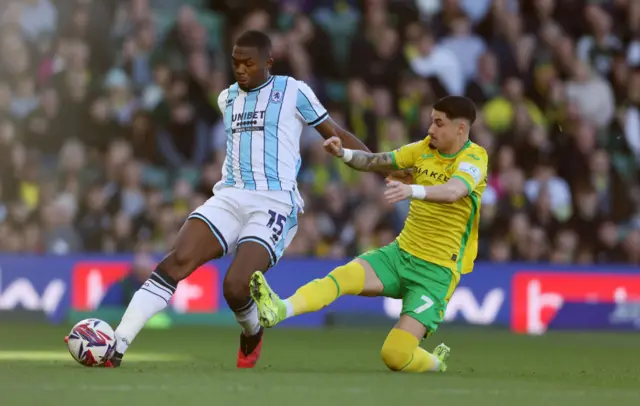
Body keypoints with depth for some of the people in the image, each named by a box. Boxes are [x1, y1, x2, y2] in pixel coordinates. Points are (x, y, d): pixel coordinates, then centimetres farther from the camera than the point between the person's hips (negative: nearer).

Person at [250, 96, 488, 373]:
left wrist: (412, 191, -51)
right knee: (342, 276, -24)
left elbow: (453, 191, -33)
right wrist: (344, 153, -16)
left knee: (395, 355, -16)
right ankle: (279, 310, -44)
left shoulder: (474, 157, -12)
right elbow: (376, 161, 5)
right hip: (400, 253, 6)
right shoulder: (425, 149, 9)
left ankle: (436, 363, 16)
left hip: (437, 272, -6)